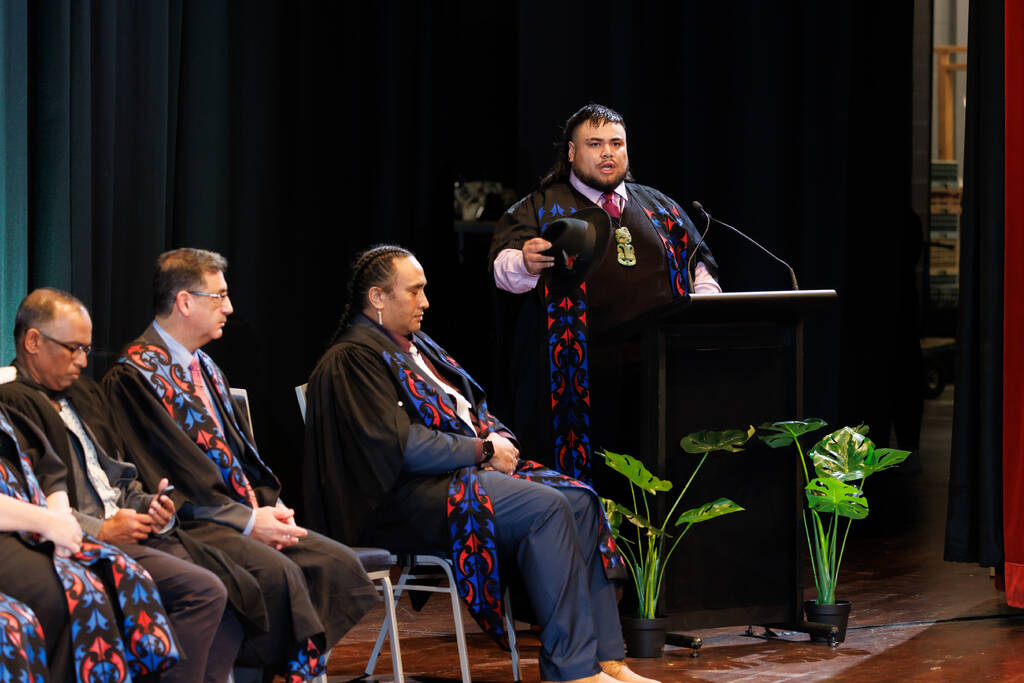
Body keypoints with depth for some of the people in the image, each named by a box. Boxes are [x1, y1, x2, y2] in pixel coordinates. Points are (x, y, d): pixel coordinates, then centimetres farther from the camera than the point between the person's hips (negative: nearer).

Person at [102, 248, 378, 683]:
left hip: (244, 512, 9)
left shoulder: (204, 368, 21)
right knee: (278, 572, -32)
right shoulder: (136, 374, -9)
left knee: (337, 563, -10)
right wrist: (247, 520, -15)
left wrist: (271, 504, 1)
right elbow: (172, 473, -14)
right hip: (192, 524, -9)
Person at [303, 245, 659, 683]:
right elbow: (400, 445, -20)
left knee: (580, 500, -8)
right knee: (545, 508, -26)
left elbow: (475, 409, 24)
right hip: (407, 498, -10)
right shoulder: (354, 359, -9)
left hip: (468, 470, 10)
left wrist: (499, 439, 1)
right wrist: (481, 451, -13)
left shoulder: (417, 346, 22)